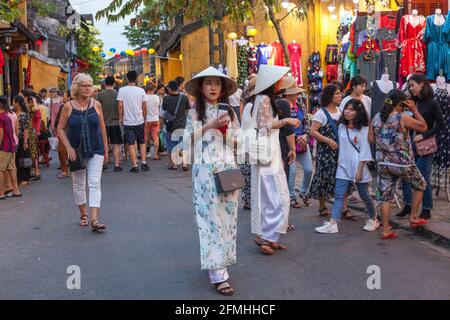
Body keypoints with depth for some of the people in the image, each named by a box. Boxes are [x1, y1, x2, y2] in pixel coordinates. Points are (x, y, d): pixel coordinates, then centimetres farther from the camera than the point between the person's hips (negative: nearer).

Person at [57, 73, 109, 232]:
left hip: (96, 151, 0)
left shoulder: (96, 105, -1)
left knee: (95, 183, -9)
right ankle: (83, 215, 28)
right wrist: (68, 147, -10)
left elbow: (102, 128, 7)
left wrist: (106, 150, 9)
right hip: (76, 151, 0)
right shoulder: (68, 106, -4)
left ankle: (94, 220, -15)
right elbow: (60, 128, 1)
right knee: (78, 184, 11)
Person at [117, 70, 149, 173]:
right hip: (140, 121, 1)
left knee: (131, 144, 3)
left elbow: (120, 105, -8)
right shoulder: (141, 90, -2)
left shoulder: (122, 90, -5)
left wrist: (121, 118, 4)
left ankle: (134, 165, 1)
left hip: (128, 122, -1)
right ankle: (143, 163, 8)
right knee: (142, 143, 14)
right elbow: (144, 107, 0)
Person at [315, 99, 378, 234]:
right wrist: (339, 162, 11)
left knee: (364, 195, 8)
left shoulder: (363, 129, -8)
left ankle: (373, 219, 29)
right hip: (343, 167, 4)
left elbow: (364, 151, -10)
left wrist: (359, 170, -13)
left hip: (358, 166, -4)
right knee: (339, 194, -5)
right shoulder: (341, 127, 7)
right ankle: (332, 224, -10)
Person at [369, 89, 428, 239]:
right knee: (420, 185, 21)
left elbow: (371, 139, 5)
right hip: (403, 163, -4)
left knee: (385, 197, 9)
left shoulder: (376, 118, 1)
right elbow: (423, 127, -3)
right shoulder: (403, 118, -15)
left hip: (383, 163, 5)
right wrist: (414, 110, 3)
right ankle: (413, 218, 27)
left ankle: (386, 230, 9)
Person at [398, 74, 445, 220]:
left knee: (423, 177, 0)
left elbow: (440, 124, -8)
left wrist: (424, 136, -13)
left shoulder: (432, 103, -8)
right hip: (411, 142, 6)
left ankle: (426, 210, 12)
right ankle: (408, 206, 17)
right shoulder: (413, 102, 8)